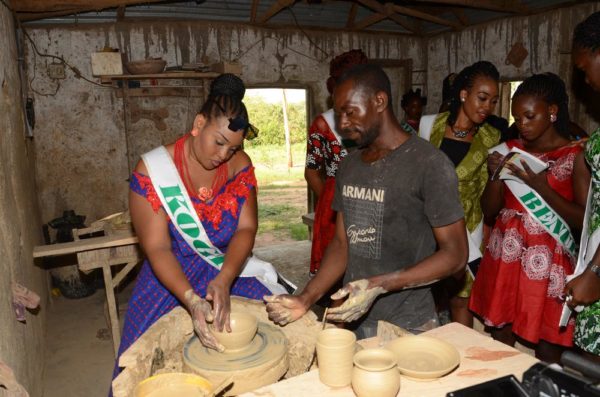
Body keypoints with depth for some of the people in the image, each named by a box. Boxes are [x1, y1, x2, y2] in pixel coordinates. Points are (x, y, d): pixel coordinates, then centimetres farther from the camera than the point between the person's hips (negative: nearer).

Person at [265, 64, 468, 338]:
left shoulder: (429, 164, -13)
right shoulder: (349, 165, 7)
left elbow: (454, 254, -13)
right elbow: (341, 243, 7)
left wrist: (379, 284, -24)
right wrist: (305, 299, -5)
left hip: (407, 328, -5)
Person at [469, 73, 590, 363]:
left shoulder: (576, 156, -3)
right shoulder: (511, 150, 9)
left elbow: (585, 221, -10)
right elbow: (489, 211, 8)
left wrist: (541, 186, -20)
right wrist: (495, 176, -9)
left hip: (546, 263, -3)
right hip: (504, 259, 4)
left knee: (547, 348, 3)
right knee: (500, 338, 8)